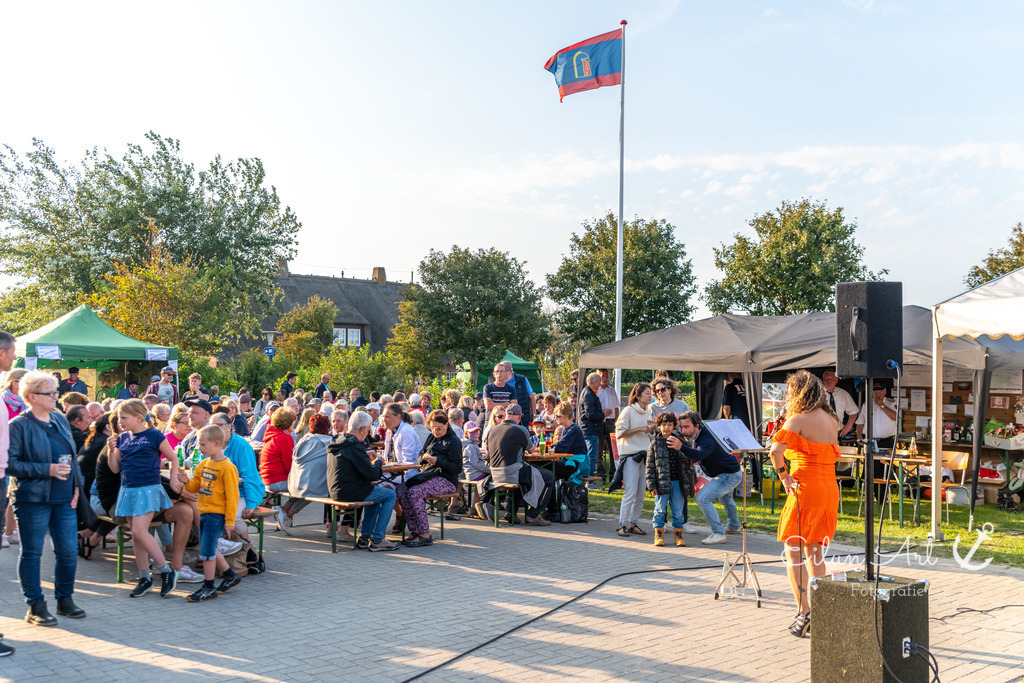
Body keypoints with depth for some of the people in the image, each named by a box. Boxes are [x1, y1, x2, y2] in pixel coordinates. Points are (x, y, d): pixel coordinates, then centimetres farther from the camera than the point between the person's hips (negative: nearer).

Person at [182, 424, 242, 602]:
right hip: (204, 513, 9)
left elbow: (232, 496, -16)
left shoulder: (227, 467, -16)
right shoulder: (204, 464, 9)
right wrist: (186, 482, -6)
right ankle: (230, 576, 34)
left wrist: (230, 521, -16)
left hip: (217, 514, -9)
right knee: (209, 549, 16)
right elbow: (195, 487, 17)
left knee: (207, 551, -6)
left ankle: (208, 588, 7)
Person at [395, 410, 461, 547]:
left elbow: (457, 468, -11)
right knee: (400, 490, -17)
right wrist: (424, 457, -6)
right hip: (427, 476, 8)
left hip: (446, 480, -8)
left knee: (414, 492, -31)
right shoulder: (431, 438, 19)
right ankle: (415, 530, -13)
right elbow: (419, 459, 18)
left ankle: (425, 535, -26)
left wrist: (437, 461, -21)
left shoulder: (453, 441, -4)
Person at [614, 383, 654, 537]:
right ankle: (623, 525, -2)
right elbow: (620, 433, -10)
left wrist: (652, 430, 2)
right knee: (630, 493, -10)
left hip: (645, 455, 7)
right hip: (630, 456, -7)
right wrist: (639, 429, -15)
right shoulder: (629, 411, -7)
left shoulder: (648, 412, 14)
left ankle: (633, 523, 16)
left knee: (641, 494, 6)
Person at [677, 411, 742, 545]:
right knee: (725, 497, 36)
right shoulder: (697, 436, -1)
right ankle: (734, 527, 59)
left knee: (702, 498, -23)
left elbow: (699, 454, -54)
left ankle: (719, 534, -15)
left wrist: (681, 447, -69)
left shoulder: (707, 439, -32)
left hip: (730, 475, -11)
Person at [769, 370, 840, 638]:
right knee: (814, 551, 16)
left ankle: (804, 611, -6)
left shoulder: (798, 420, -10)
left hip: (805, 488, -7)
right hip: (830, 488, 7)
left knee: (793, 550, 2)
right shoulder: (831, 420, 10)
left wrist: (783, 475, -10)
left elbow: (775, 450, -25)